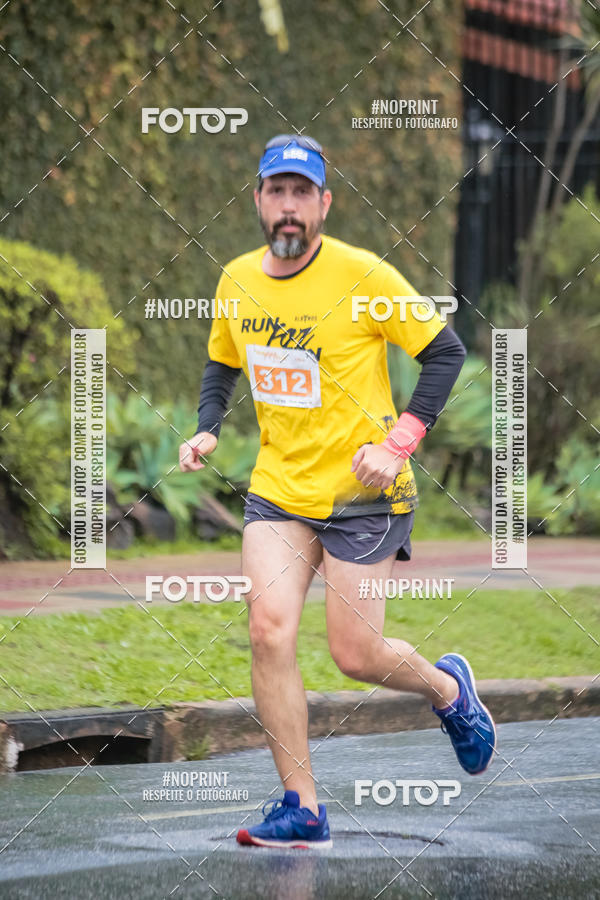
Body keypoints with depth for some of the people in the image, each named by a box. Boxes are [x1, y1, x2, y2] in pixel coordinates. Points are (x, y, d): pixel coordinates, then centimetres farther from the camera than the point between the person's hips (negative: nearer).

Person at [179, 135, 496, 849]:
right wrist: (206, 430, 2)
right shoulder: (238, 280, 2)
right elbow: (221, 363, 20)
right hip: (277, 489, 4)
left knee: (355, 656, -2)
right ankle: (303, 810, -6)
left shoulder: (362, 275, -14)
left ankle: (447, 687, 34)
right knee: (269, 630, -14)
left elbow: (446, 352, -8)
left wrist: (397, 444, -16)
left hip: (363, 495, -4)